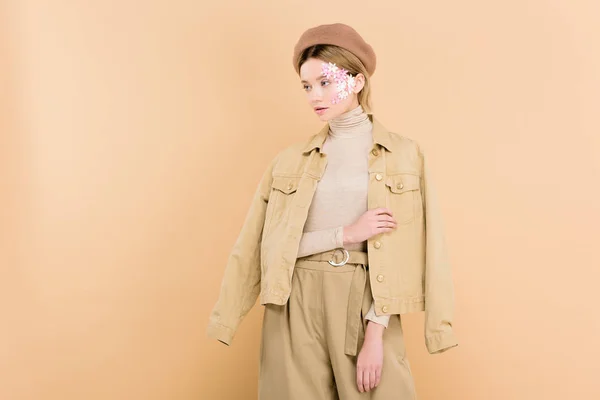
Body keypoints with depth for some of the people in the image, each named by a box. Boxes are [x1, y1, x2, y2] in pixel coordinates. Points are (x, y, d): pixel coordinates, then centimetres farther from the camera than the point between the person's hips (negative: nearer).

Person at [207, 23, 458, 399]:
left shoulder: (406, 155, 0)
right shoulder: (291, 160, 6)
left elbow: (402, 254, -5)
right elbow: (271, 246, 0)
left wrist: (376, 332, -12)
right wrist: (346, 233, -11)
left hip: (366, 307, -1)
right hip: (297, 308, 2)